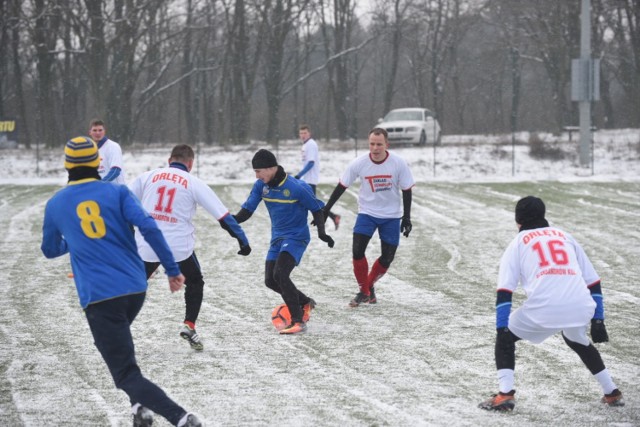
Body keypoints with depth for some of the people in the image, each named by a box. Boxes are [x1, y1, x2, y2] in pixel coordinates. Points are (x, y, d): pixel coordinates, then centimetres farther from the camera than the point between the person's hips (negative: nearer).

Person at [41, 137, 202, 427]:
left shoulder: (55, 205, 8)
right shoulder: (117, 192, 5)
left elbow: (50, 250, 25)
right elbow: (149, 228, -9)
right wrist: (172, 269, -4)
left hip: (98, 296, -3)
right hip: (136, 288, 3)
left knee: (127, 375, -5)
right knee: (118, 342, 33)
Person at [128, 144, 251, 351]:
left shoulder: (148, 176, 8)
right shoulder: (194, 183, 3)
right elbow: (222, 214, 2)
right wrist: (242, 239, 7)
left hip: (146, 244, 1)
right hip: (179, 246, -1)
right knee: (195, 283, 23)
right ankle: (189, 325, 8)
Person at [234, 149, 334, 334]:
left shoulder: (297, 187, -21)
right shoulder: (261, 185, -5)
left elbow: (316, 209, -9)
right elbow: (247, 210, -5)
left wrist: (321, 231, -23)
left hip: (296, 237, -7)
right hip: (277, 237, 7)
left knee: (280, 274, -25)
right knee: (270, 280, 6)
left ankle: (298, 321, -19)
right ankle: (305, 303, 31)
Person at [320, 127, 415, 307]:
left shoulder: (399, 164, -16)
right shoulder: (359, 163, -15)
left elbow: (406, 190, -4)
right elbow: (341, 186, -5)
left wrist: (406, 217, -4)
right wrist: (326, 209, -5)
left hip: (391, 216, 0)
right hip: (367, 213, 0)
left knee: (387, 258, 1)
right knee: (357, 251, -15)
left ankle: (369, 285, 28)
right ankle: (363, 291, 3)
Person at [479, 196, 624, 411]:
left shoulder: (519, 242, 17)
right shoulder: (565, 236, 26)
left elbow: (504, 291, 5)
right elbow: (593, 282, 21)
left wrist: (501, 328, 3)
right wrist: (597, 320, 23)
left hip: (543, 308, -4)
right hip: (580, 309, 4)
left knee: (505, 338, 20)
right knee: (579, 342, 36)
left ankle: (505, 394, 4)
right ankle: (612, 393, 34)